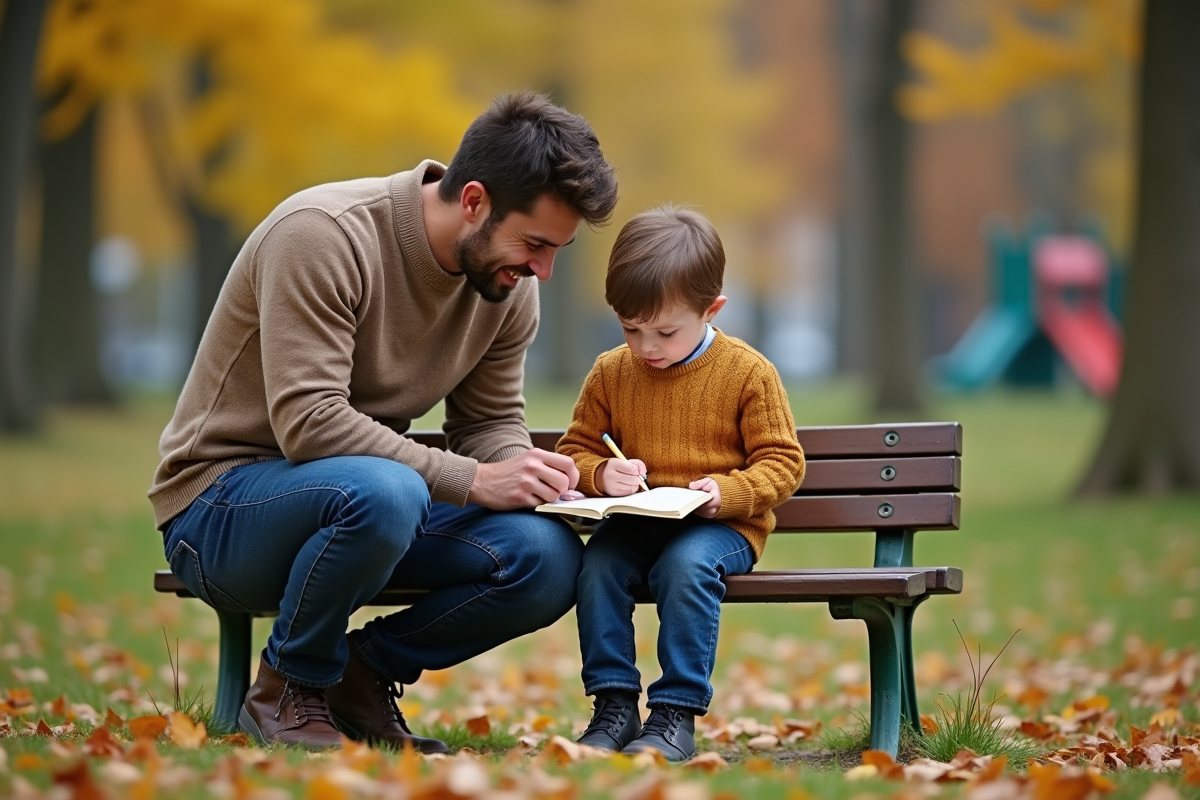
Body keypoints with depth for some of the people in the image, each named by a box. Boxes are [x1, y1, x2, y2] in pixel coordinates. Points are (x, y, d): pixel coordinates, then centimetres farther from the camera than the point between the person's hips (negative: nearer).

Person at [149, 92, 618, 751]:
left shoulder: (508, 286, 0)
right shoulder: (322, 234, -23)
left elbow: (491, 422, 9)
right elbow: (309, 422, -29)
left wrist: (523, 470, -16)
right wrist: (472, 481, -32)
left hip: (375, 498, 6)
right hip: (221, 504, -6)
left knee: (550, 559, -19)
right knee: (380, 491, -40)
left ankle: (362, 672, 4)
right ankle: (288, 689, -12)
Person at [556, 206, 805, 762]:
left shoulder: (748, 373, -4)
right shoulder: (610, 373, 6)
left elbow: (782, 462, -2)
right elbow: (575, 449, 14)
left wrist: (728, 492, -21)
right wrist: (601, 475, -11)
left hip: (721, 526, -4)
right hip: (635, 523, 4)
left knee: (686, 564, -34)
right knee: (597, 562, -26)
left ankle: (676, 715, -28)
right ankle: (614, 707, -19)